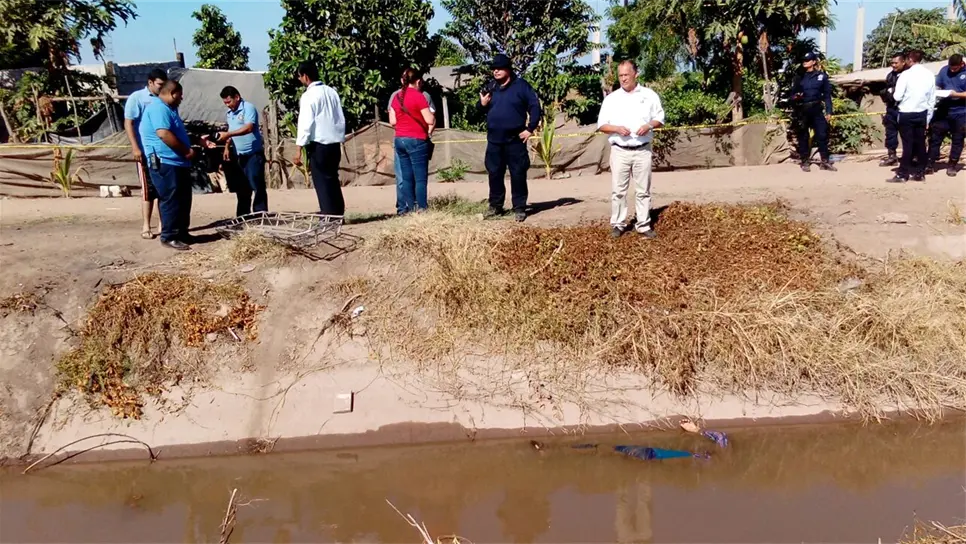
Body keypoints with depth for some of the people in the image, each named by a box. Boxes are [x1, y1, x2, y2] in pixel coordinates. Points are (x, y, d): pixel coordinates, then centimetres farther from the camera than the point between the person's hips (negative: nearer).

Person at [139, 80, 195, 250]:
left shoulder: (168, 109, 20)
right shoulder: (158, 108, -14)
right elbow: (164, 134, -26)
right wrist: (186, 151, -18)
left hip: (178, 163, 11)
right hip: (165, 163, -11)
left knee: (183, 199, 13)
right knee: (171, 200, -7)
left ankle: (182, 233, 22)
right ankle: (169, 236, -2)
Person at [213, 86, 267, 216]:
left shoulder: (249, 108, -12)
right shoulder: (229, 113, 14)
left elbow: (249, 128, -25)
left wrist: (227, 134, -29)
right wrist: (227, 147, 11)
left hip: (253, 154, -8)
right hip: (239, 155, 8)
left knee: (257, 186, -8)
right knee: (241, 188, 11)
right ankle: (242, 217, 17)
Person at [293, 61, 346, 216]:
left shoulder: (309, 95, -10)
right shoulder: (331, 92, 10)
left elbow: (305, 124, -15)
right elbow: (341, 119, 12)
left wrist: (299, 149, -13)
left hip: (318, 145, -6)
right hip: (334, 143, 7)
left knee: (322, 182, -2)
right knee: (333, 180, 14)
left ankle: (329, 216, -4)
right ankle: (338, 214, 15)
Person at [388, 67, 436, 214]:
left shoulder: (396, 97, 8)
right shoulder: (418, 96, -9)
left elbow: (392, 121, 9)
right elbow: (430, 120, -11)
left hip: (400, 140, 6)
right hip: (417, 141, -6)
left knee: (406, 178, 9)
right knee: (420, 178, -2)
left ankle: (407, 209, 10)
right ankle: (421, 209, -4)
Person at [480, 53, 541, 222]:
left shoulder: (521, 86, -3)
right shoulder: (490, 87, 11)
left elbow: (534, 106, -4)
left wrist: (530, 128, -9)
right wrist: (482, 104, -6)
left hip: (515, 139, -4)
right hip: (494, 140, 4)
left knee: (518, 174, 0)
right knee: (494, 174, 9)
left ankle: (519, 208, 7)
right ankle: (495, 206, 20)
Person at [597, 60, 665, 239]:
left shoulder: (649, 95, 4)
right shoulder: (611, 99, 4)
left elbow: (660, 119, 9)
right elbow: (601, 125, 4)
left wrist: (649, 126, -13)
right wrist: (617, 128, -15)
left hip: (643, 150, 0)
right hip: (620, 151, 0)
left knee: (643, 190, 4)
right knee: (618, 190, 1)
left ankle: (643, 225, 9)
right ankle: (618, 224, 9)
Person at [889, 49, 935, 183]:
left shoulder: (906, 74, -11)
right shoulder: (930, 75, 6)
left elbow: (897, 96, -13)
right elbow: (932, 99, 9)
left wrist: (894, 94, 10)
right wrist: (928, 117, 16)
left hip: (906, 114, -5)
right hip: (922, 114, 5)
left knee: (908, 144, -3)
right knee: (920, 143, 10)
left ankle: (903, 174, 0)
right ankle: (919, 173, 14)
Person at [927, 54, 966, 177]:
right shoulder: (944, 70, 0)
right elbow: (937, 86, 9)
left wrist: (956, 94, -23)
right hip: (943, 111, 3)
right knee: (935, 137, 3)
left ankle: (952, 165, 18)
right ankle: (931, 163, 10)